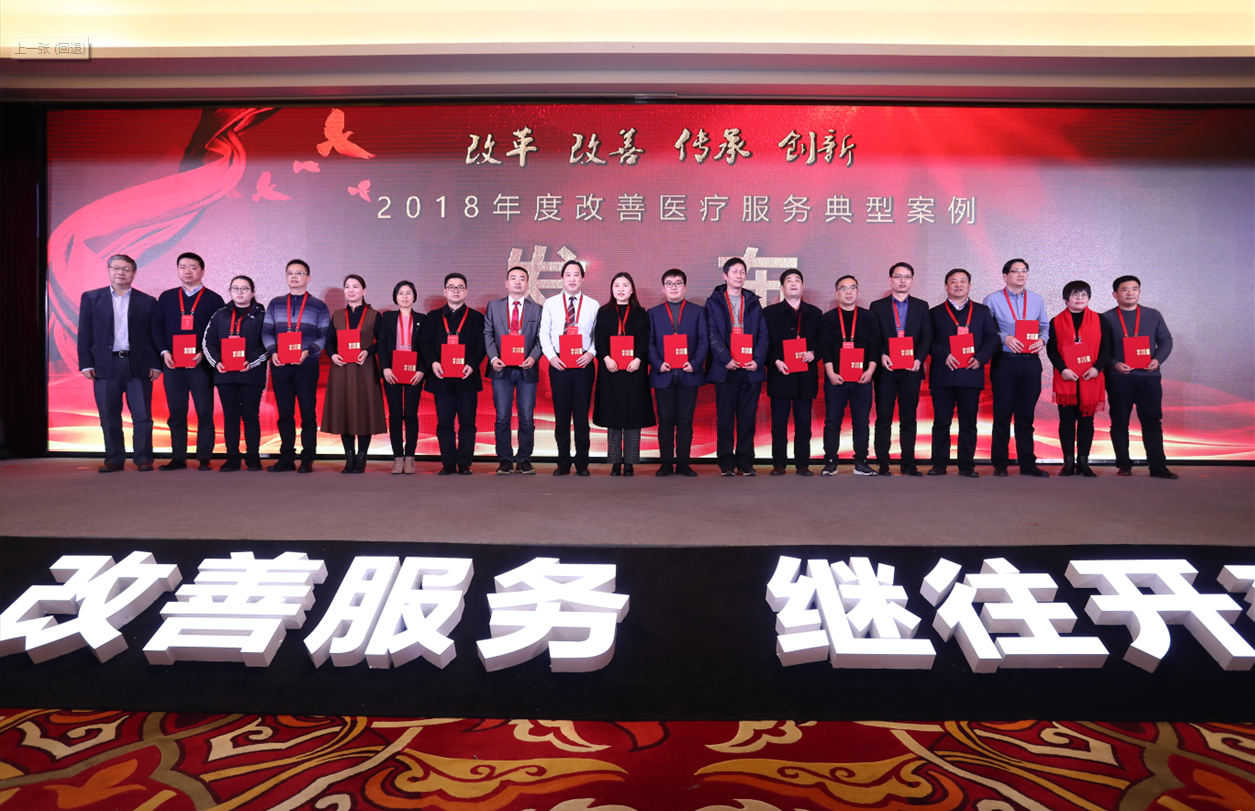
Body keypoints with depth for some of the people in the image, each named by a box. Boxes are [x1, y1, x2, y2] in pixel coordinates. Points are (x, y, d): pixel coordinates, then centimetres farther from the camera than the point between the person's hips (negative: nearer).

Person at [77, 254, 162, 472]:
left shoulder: (147, 302, 9)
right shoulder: (91, 298, 10)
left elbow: (154, 336, 6)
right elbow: (85, 334, 7)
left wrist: (156, 364, -2)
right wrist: (86, 363, -1)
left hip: (138, 366, -1)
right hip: (105, 366, 1)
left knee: (142, 416, -2)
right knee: (109, 417, 4)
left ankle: (143, 459, 5)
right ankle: (114, 460, 12)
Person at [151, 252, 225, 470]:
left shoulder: (213, 300, 4)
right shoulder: (166, 298, 13)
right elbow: (157, 327, 10)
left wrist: (204, 353, -13)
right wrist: (164, 351, -5)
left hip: (202, 365, -3)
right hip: (172, 364, 3)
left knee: (204, 413, -2)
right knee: (175, 413, 5)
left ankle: (204, 458, 4)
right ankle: (178, 458, 12)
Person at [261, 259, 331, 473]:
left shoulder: (318, 306, 5)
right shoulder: (275, 304, 13)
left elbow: (324, 336, 0)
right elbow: (266, 332, 10)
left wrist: (308, 352, -16)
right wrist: (273, 351, -8)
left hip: (307, 366, -3)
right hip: (280, 366, 3)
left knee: (308, 413, -1)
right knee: (284, 413, 6)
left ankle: (307, 460, 5)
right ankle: (286, 458, 13)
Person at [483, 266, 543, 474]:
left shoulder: (537, 309, 10)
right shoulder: (493, 306, 11)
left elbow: (540, 338, 4)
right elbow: (488, 334, 5)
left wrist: (533, 357, -14)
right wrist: (493, 358, -10)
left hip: (526, 369, 0)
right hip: (502, 369, 0)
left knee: (527, 418, 1)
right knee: (502, 417, 0)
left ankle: (524, 460, 9)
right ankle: (505, 460, 8)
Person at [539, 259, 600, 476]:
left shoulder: (593, 305, 5)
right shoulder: (550, 303, 6)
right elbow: (544, 333, 4)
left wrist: (591, 353, -12)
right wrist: (551, 356, -8)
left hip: (584, 365, 0)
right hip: (558, 365, 1)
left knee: (582, 414, 2)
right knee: (561, 414, 5)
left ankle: (582, 463, 10)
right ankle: (563, 463, 13)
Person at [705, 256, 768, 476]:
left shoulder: (754, 303, 14)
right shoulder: (713, 302, 7)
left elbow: (762, 334, 7)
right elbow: (712, 334, -3)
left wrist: (758, 360, -7)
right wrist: (726, 359, -15)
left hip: (751, 369, 2)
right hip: (725, 369, -2)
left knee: (748, 418, 4)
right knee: (725, 418, 1)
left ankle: (745, 462, 10)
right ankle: (727, 464, 7)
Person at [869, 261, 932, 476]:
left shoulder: (921, 306, 12)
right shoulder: (877, 306, 8)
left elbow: (927, 336, 5)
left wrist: (919, 358, -11)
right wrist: (881, 356, -15)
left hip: (911, 370, 1)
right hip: (885, 369, -1)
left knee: (908, 419, 4)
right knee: (883, 418, 0)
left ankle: (908, 464, 9)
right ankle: (882, 464, 3)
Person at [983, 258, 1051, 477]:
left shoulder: (1036, 300, 13)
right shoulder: (992, 300, 2)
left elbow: (1045, 326, 13)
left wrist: (1042, 340, -7)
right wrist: (1004, 338, -17)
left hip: (1031, 362, 3)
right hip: (1004, 361, -3)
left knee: (1026, 415, 6)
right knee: (1002, 414, 1)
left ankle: (1027, 463, 11)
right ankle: (999, 463, 8)